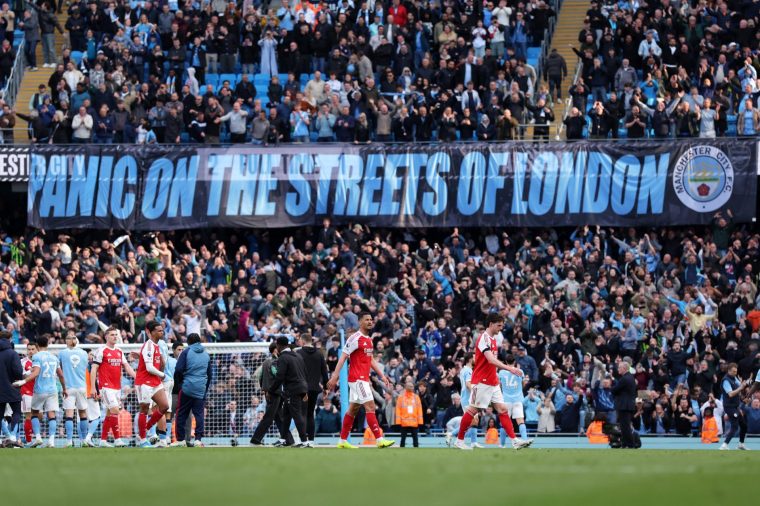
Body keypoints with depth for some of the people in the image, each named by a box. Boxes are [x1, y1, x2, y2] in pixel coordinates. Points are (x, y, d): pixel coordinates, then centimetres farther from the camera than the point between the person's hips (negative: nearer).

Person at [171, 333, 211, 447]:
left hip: (187, 388, -3)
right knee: (199, 414, 3)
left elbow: (178, 370, -7)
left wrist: (178, 383, 8)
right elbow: (209, 374, 20)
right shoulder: (206, 355, 13)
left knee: (182, 414, 5)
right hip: (201, 390, 3)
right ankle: (198, 439, -7)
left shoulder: (186, 352, -2)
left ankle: (181, 439, 4)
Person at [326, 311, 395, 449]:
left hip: (364, 379, 9)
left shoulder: (369, 340, 16)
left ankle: (343, 441, 16)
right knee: (370, 407, -14)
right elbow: (343, 357, -14)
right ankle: (379, 440, -17)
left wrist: (382, 376, 17)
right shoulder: (355, 338, -11)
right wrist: (335, 376, -20)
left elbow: (372, 360, 23)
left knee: (353, 409, 11)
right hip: (357, 378, -9)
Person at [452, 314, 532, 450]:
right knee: (472, 410, -2)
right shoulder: (484, 338, -16)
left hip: (493, 383, 9)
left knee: (502, 409, 0)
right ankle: (459, 440, 9)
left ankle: (514, 441, -6)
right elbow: (491, 360, -28)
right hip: (482, 381, -9)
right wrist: (509, 368, -36)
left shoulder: (493, 339, 14)